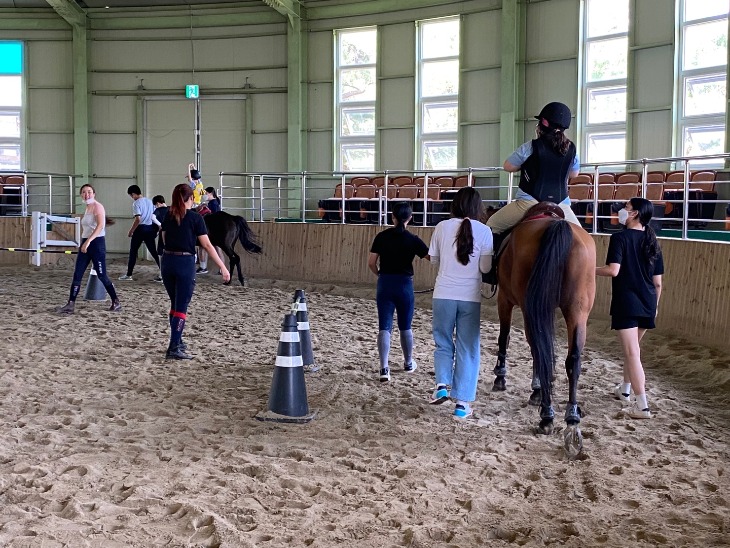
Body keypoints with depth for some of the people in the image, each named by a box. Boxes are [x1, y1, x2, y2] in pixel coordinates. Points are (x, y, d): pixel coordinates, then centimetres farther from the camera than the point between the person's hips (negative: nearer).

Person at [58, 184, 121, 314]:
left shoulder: (97, 206, -10)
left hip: (97, 243, -8)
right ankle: (70, 304, 3)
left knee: (102, 275, -3)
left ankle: (116, 303, 11)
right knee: (77, 275, 2)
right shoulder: (87, 209, 15)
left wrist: (88, 241, -32)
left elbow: (100, 225, -24)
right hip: (85, 244, 8)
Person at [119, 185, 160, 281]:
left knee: (133, 252, 5)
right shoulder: (149, 201, 11)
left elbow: (138, 219, -19)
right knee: (154, 251, 7)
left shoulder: (136, 203, -11)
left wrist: (131, 231, -11)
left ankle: (128, 275, 9)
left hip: (140, 229, -6)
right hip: (150, 228, 6)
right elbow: (154, 216, 12)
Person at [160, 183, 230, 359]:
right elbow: (207, 245, -10)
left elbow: (165, 239, 15)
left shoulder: (168, 216, 8)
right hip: (185, 263, -5)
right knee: (181, 307, -2)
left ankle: (177, 342, 30)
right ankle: (174, 349, -6)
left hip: (167, 261, 5)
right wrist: (223, 267, -8)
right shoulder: (195, 217, -7)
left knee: (175, 304, 19)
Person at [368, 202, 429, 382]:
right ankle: (408, 363, 32)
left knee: (384, 327, 0)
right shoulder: (413, 240, -7)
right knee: (405, 327, 15)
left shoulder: (382, 237, -1)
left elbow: (371, 263, 0)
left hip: (385, 284, 1)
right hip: (405, 285, -1)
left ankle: (384, 369, -11)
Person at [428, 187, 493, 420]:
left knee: (443, 342, 18)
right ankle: (462, 402, 7)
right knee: (467, 348, 7)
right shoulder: (484, 231, -5)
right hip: (470, 297, -1)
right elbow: (486, 267, -7)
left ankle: (442, 385, 0)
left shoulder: (442, 227, -2)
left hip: (444, 294, 1)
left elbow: (434, 259, 7)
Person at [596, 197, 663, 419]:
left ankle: (642, 405, -10)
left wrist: (590, 270, -6)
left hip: (626, 303, -7)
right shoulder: (652, 242, 8)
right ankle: (625, 390, 39)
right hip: (647, 305, 7)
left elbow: (613, 270, -22)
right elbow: (658, 282, 9)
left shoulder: (620, 238, -10)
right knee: (633, 347, 24)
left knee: (632, 352, -7)